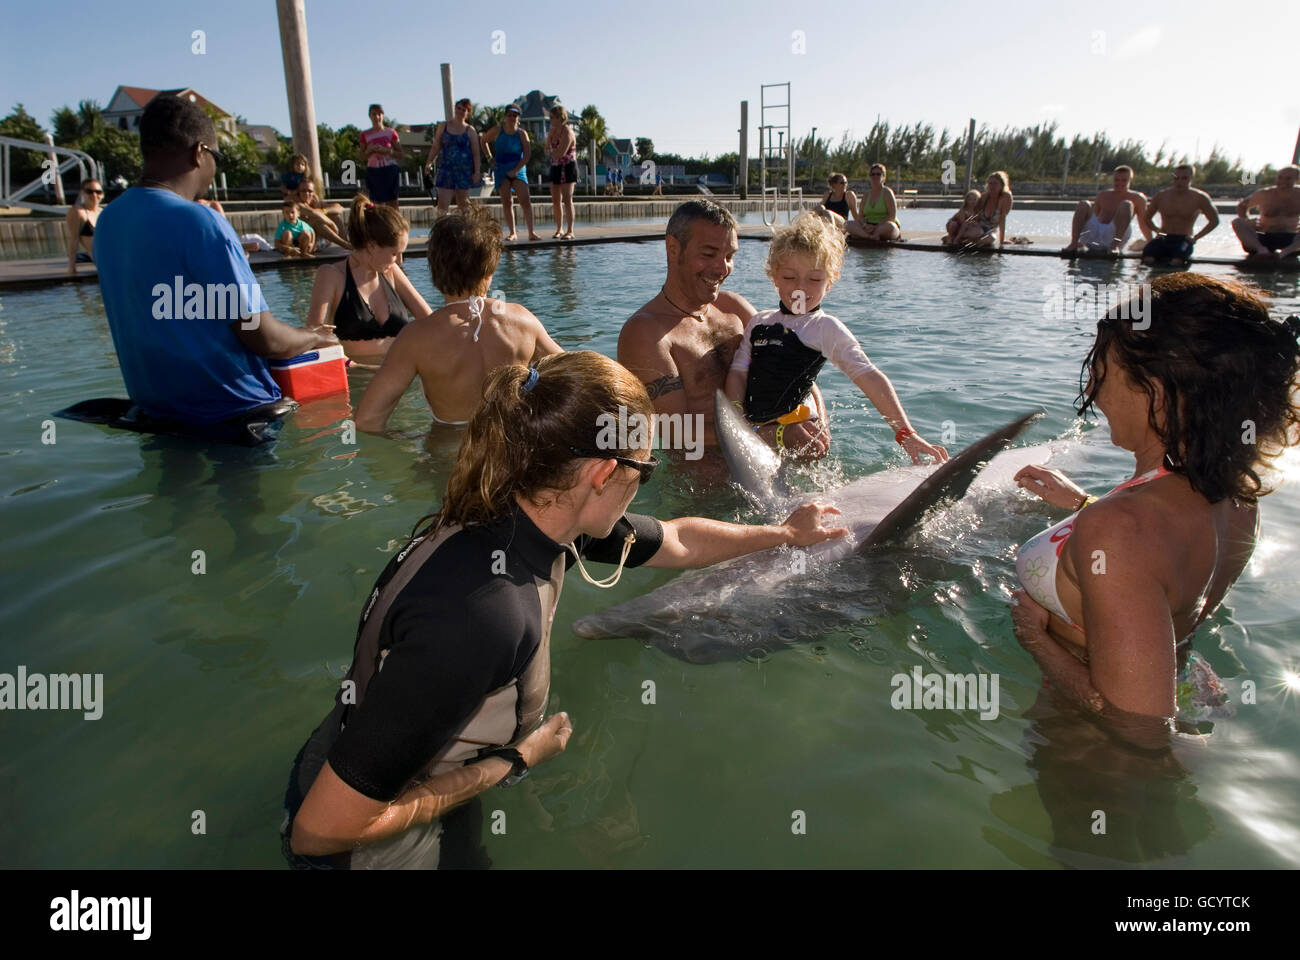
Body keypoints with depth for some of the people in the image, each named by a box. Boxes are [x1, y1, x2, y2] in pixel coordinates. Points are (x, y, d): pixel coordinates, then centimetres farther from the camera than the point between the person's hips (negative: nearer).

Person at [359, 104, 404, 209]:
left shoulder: (391, 132, 5)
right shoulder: (365, 135, 8)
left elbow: (402, 155, 2)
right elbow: (362, 158, 10)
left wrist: (387, 151, -13)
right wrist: (370, 150, -10)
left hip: (390, 170, -1)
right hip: (373, 171, 2)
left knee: (392, 203, -6)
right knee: (378, 203, -3)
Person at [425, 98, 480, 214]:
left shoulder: (470, 131, 6)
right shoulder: (443, 127, 10)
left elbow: (476, 153, 3)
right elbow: (435, 147, 11)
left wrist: (477, 172, -6)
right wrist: (429, 163, -1)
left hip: (464, 171, 0)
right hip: (446, 169, 0)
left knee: (463, 204, 5)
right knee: (442, 204, -10)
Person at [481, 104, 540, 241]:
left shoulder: (522, 133, -1)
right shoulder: (497, 130, 1)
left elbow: (527, 154, -6)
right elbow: (484, 141, 17)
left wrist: (516, 170, -13)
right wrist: (490, 158, 9)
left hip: (518, 169, -1)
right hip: (502, 170, 1)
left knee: (525, 200, -12)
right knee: (507, 202, -3)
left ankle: (531, 232, -13)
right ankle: (512, 233, 3)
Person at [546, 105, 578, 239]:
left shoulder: (567, 132, -15)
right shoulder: (552, 130, 10)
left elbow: (560, 153, -22)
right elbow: (548, 150, 9)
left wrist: (551, 152, -4)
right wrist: (549, 136, -6)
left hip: (568, 167, -8)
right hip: (555, 168, 8)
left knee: (567, 199, -11)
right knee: (556, 200, 7)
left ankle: (570, 231, -10)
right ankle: (559, 229, 16)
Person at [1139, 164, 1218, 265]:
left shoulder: (1200, 198, 5)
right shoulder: (1161, 196, 9)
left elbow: (1214, 220, 10)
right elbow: (1146, 218, 22)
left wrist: (1196, 237, -1)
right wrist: (1157, 231, 5)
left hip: (1184, 239, -1)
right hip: (1163, 239, 1)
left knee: (1177, 261, -36)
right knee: (1148, 259, -32)